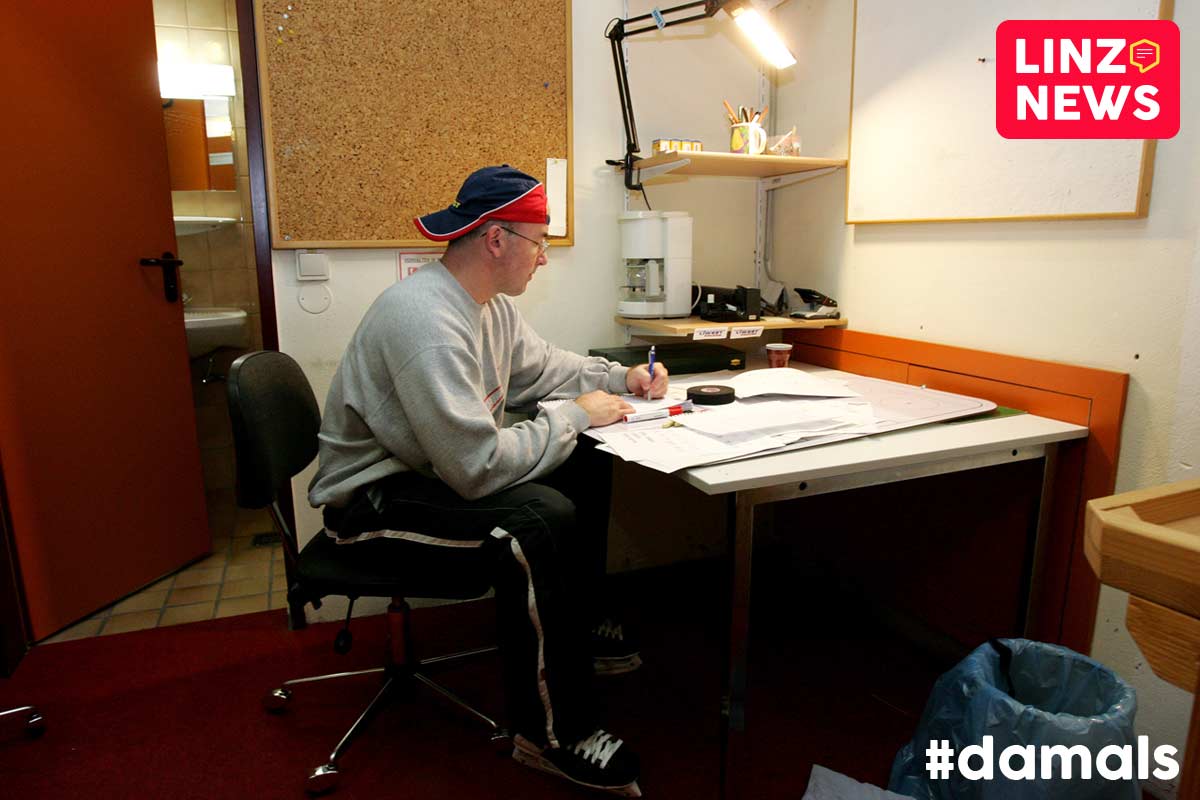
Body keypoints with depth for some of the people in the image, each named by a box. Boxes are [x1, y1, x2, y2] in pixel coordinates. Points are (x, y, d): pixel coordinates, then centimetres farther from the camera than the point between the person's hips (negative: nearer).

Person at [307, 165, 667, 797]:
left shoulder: (488, 303, 2)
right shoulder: (426, 319, -30)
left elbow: (538, 365, 19)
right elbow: (479, 467, -32)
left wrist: (620, 377, 5)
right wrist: (574, 415, -20)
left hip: (434, 472, 10)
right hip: (371, 499, -10)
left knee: (587, 466, 6)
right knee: (541, 517, -31)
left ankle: (579, 625, 23)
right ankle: (551, 734, -13)